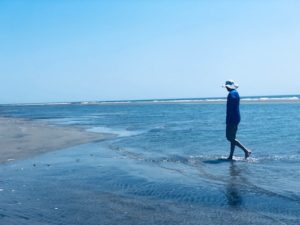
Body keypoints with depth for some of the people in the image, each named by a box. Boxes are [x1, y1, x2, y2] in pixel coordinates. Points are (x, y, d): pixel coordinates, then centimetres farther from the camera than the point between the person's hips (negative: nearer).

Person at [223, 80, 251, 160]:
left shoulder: (231, 94, -16)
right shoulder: (236, 93, 16)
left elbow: (231, 108, -22)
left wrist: (228, 120, -23)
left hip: (232, 119, -11)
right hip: (236, 118, 11)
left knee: (230, 137, -7)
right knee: (232, 137, 12)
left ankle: (246, 150, -10)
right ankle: (231, 156, 16)